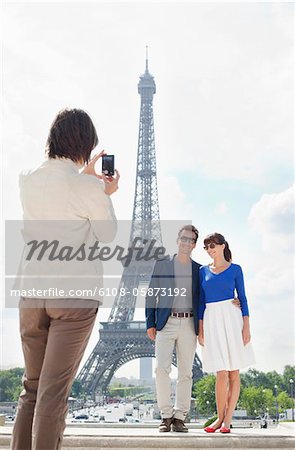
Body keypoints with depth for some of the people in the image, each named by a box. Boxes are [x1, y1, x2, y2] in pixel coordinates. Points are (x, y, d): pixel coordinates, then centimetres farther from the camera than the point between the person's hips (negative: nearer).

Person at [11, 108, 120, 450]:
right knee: (54, 391, -2)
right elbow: (107, 236, 4)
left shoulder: (28, 181, 5)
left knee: (31, 388, 14)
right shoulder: (90, 188, -10)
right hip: (75, 293, -5)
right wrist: (106, 195, 16)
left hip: (32, 292, 5)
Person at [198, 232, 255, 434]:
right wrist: (200, 329, 6)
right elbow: (201, 301, 13)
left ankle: (227, 419, 7)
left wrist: (246, 326, -5)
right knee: (222, 373, -5)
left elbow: (242, 298, 3)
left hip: (231, 318, -1)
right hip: (211, 320, 1)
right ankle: (220, 417, 8)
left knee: (234, 372, 0)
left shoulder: (235, 269, 5)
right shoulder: (203, 271, 12)